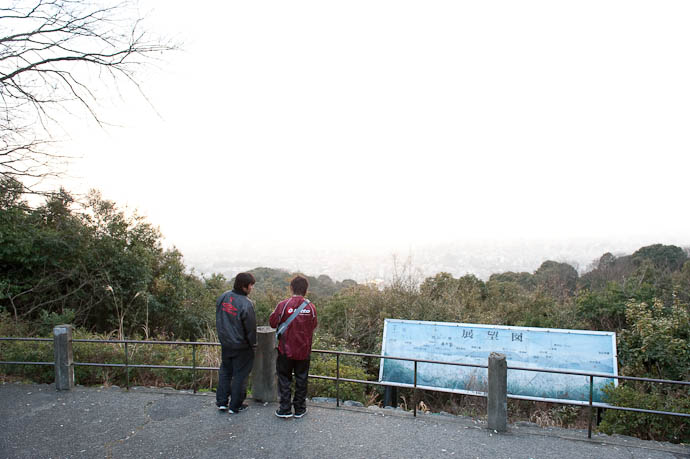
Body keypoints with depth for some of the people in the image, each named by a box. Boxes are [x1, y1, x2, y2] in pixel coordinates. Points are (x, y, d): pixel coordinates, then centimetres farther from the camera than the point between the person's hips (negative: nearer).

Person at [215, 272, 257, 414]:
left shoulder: (222, 297, -3)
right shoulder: (246, 304, -24)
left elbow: (218, 320, 8)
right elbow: (250, 328, -17)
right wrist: (253, 344, -1)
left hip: (225, 343, 6)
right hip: (241, 346, -6)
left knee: (225, 372, 22)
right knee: (240, 375, 9)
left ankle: (221, 401, 28)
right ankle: (235, 406, 19)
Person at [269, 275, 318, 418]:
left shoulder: (283, 305, -14)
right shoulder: (311, 307, -7)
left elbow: (272, 323, -7)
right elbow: (313, 326, 4)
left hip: (286, 349, -2)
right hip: (304, 351, 2)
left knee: (284, 379, 11)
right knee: (301, 379, 14)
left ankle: (285, 409, 13)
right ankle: (300, 409, 22)